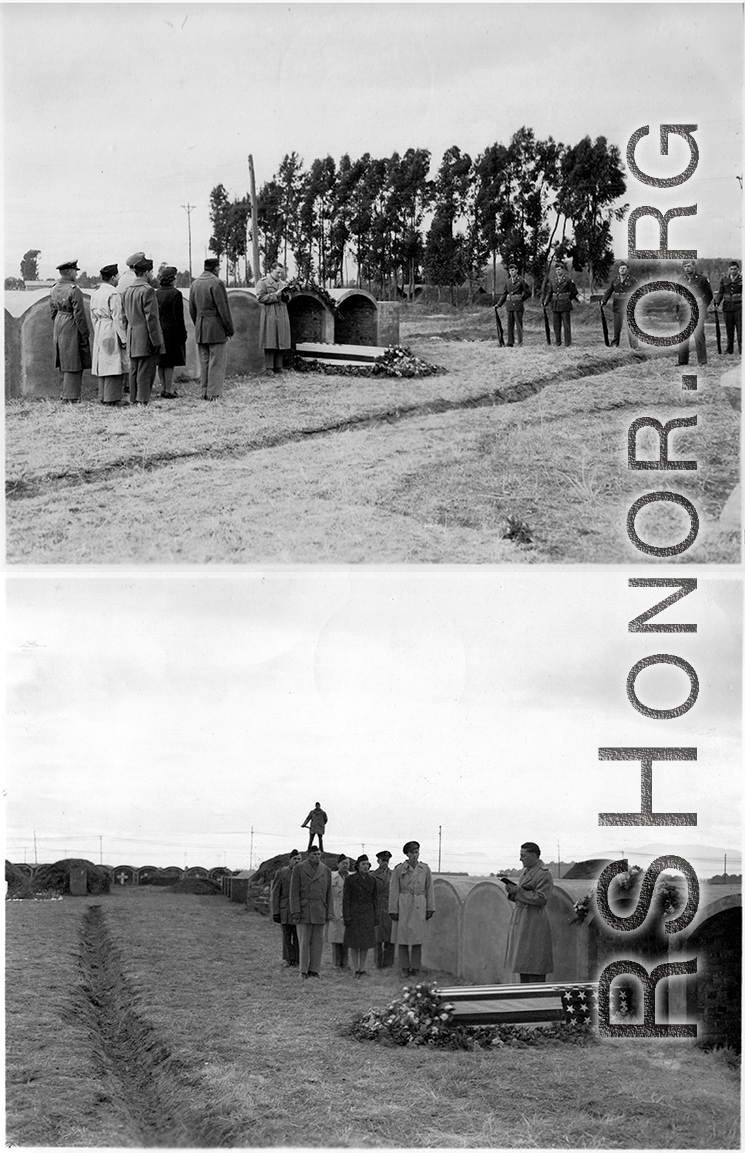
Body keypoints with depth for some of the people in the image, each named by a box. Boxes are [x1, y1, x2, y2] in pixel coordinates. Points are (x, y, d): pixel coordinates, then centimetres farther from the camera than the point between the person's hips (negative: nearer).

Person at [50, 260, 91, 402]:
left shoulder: (54, 289, 6)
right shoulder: (74, 290, -18)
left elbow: (53, 312, 13)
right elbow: (79, 315, -18)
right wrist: (85, 335, -11)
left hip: (58, 327, 8)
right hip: (72, 330, -8)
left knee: (65, 364, 17)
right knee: (73, 365, -3)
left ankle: (65, 395, 25)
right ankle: (70, 398, -2)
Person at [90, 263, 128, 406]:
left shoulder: (95, 294, 11)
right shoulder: (113, 294, -14)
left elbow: (93, 317, 15)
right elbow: (117, 318, -15)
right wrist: (123, 338, -12)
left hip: (99, 333, 9)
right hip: (112, 333, -8)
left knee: (102, 366, 12)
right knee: (113, 366, -5)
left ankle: (102, 397, 16)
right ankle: (111, 398, -6)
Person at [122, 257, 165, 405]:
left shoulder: (129, 290, 11)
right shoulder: (147, 290, -15)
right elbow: (151, 317, -18)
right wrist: (156, 341, -16)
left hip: (133, 340, 8)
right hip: (146, 339, -8)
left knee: (134, 370, 12)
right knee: (145, 372, -5)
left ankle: (134, 401, 16)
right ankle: (143, 401, -6)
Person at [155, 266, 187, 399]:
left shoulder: (156, 294, 6)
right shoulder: (175, 294, -13)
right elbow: (178, 317, -15)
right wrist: (182, 334, -9)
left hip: (158, 331, 6)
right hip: (171, 332, -6)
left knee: (161, 363, 12)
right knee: (170, 363, -3)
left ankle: (163, 388, 19)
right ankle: (168, 391, -2)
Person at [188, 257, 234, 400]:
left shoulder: (194, 284, 9)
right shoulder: (216, 283, -13)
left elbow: (192, 310, 13)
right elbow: (224, 309, -14)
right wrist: (230, 329, -6)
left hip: (200, 329, 7)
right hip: (216, 328, -7)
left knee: (204, 362, 11)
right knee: (217, 362, -3)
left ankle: (205, 392, 13)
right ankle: (214, 393, -5)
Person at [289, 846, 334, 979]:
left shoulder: (326, 870, 6)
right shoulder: (298, 869, -4)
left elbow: (328, 893, 9)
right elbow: (294, 892, -6)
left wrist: (330, 912, 1)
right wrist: (295, 912, -14)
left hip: (320, 911, 3)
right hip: (303, 909, -3)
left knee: (317, 941, 3)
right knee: (304, 941, -4)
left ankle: (314, 970, 9)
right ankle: (303, 971, 2)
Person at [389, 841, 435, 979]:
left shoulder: (425, 869, 5)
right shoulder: (399, 869, 0)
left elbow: (430, 889, 9)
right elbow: (393, 891, 0)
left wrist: (430, 909, 5)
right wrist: (393, 910, -4)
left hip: (419, 906, 1)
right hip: (403, 905, -1)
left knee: (417, 937, 2)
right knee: (403, 937, 0)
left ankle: (416, 968, 9)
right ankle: (405, 968, 7)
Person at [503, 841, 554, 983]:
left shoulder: (544, 875, -13)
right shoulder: (526, 870, 16)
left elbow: (540, 898, -20)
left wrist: (518, 891, -18)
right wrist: (512, 891, -1)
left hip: (533, 921, -9)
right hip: (520, 918, 9)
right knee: (522, 960, 11)